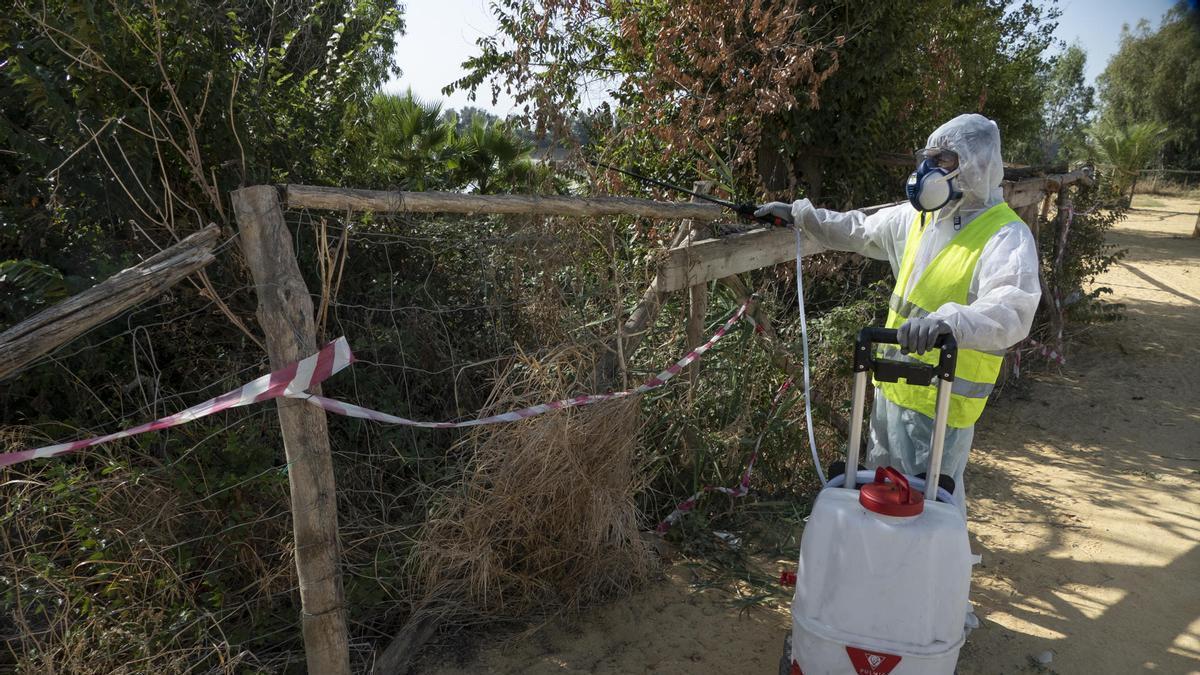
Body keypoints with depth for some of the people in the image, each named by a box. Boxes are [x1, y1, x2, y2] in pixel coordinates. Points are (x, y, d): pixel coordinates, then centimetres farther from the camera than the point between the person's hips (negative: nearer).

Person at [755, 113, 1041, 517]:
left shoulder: (1006, 237, -20)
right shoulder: (919, 218, 5)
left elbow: (1012, 312, -37)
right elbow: (858, 230, 22)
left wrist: (948, 321, -55)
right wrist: (799, 214, 16)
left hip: (940, 401, -8)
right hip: (892, 386, 9)